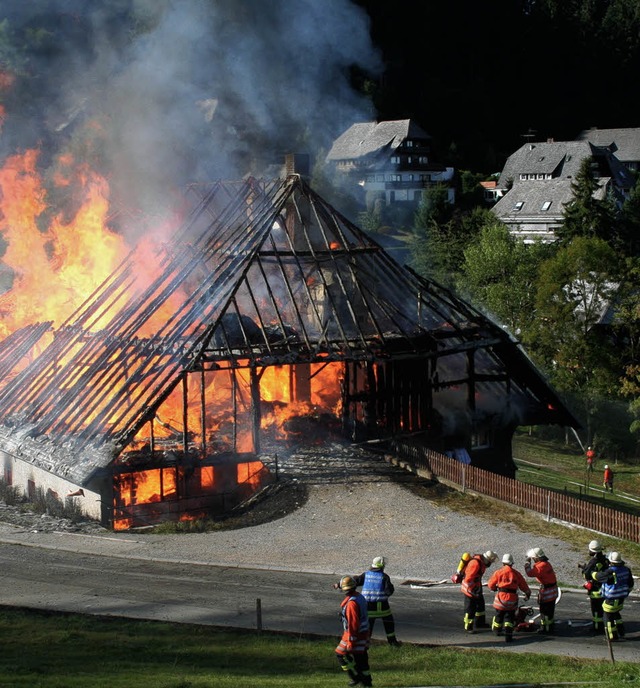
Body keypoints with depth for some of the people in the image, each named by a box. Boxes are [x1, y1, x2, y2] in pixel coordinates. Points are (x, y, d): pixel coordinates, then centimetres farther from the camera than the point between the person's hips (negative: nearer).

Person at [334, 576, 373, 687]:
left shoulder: (351, 603, -25)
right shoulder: (360, 597, 6)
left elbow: (353, 623, -25)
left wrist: (350, 641, -21)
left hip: (355, 634, -9)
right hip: (364, 633, 9)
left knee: (341, 654, 2)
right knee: (361, 656, 16)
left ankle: (356, 677, 6)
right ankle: (366, 681, 21)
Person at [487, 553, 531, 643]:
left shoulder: (498, 572, -3)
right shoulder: (517, 574, 3)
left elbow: (491, 585, 4)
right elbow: (524, 586, 10)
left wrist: (494, 589, 28)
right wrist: (528, 593, 31)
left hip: (501, 598, 0)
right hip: (512, 600, 0)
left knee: (499, 615, 21)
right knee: (510, 617, 9)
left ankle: (497, 630, 41)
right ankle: (508, 635, -5)